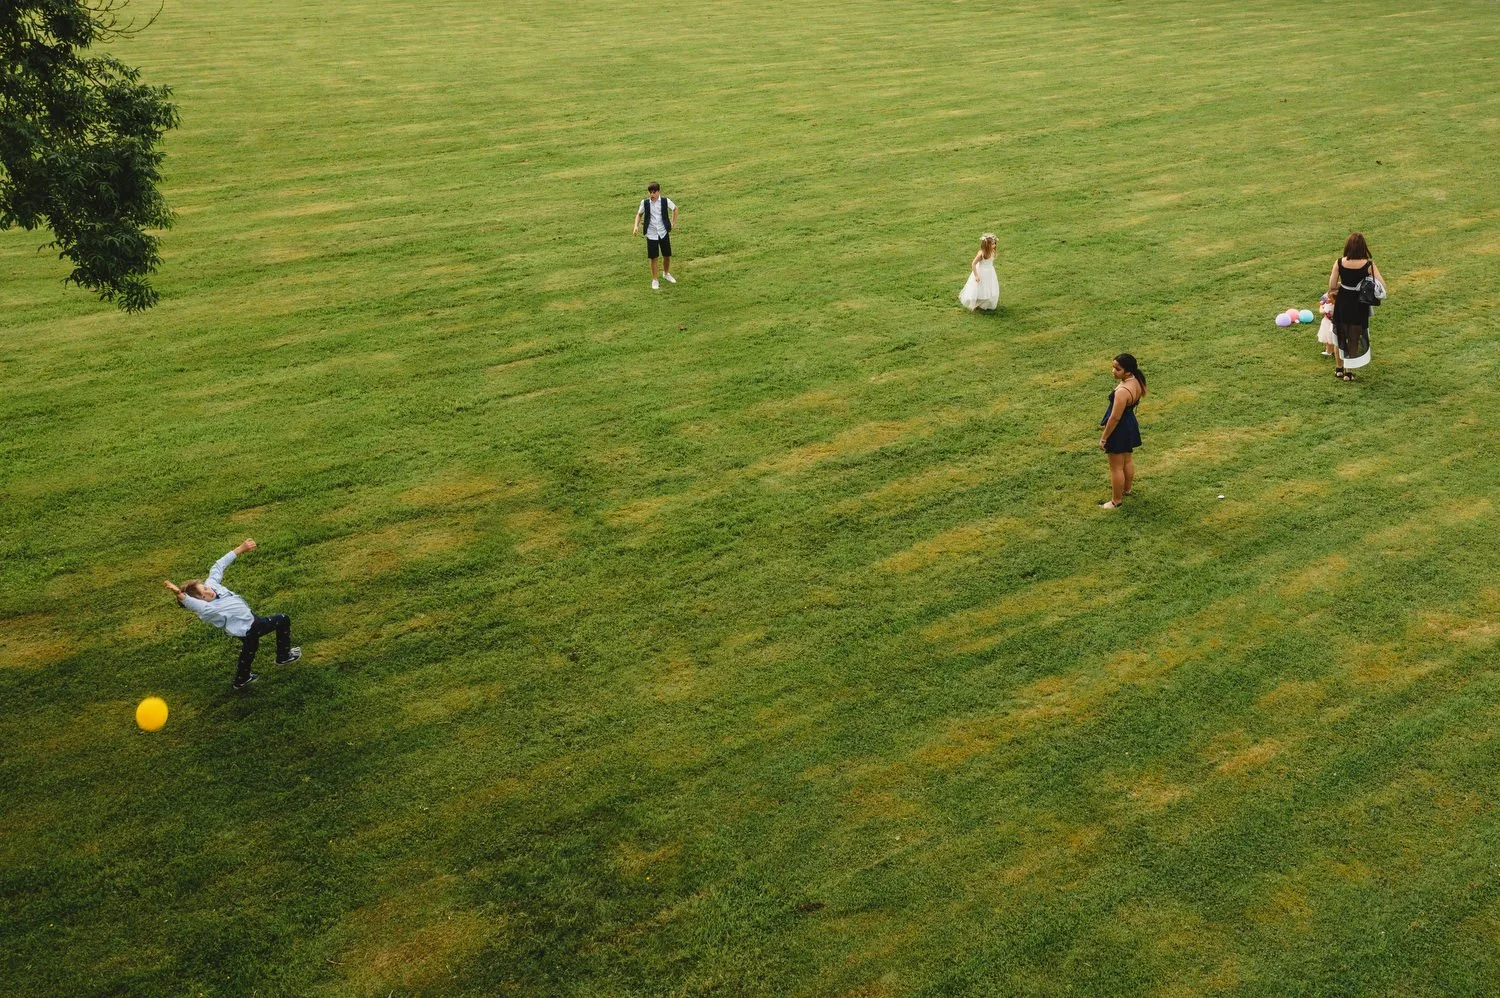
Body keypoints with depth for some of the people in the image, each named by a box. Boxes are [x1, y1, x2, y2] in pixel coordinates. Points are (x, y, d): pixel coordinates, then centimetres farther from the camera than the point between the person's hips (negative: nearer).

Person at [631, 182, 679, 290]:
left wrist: (673, 223, 6)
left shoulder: (665, 201, -10)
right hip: (651, 234, -1)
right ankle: (654, 280, 16)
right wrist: (636, 225, -7)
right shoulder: (645, 203, -9)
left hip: (664, 233, 1)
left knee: (667, 255, 12)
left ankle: (666, 274, 38)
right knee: (653, 258, 3)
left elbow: (675, 209, 9)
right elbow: (639, 214, 7)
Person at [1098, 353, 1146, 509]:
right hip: (1130, 425, 9)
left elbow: (1115, 417, -27)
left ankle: (1116, 501, 20)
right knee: (1128, 460, 28)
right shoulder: (1136, 381, -6)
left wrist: (1104, 438, -18)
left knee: (1116, 467, 7)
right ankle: (1127, 489, 48)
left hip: (1120, 429, -9)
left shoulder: (1123, 391, -34)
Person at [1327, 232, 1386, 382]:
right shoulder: (1368, 265, -18)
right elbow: (1382, 286, -17)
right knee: (1354, 339, 17)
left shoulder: (1339, 263, -14)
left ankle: (1339, 368, 34)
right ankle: (1348, 371, 23)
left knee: (1339, 336, 22)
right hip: (1359, 306, -1)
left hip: (1342, 303, 1)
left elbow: (1331, 287, -10)